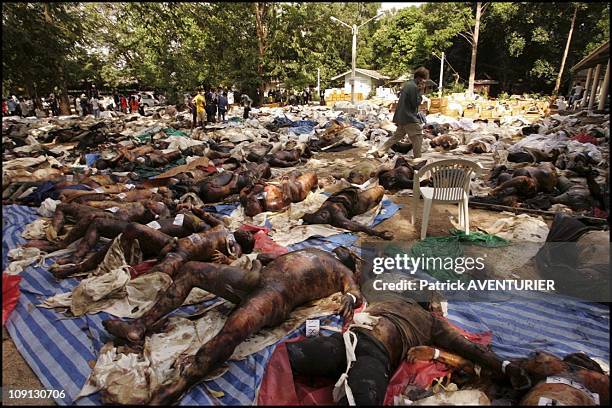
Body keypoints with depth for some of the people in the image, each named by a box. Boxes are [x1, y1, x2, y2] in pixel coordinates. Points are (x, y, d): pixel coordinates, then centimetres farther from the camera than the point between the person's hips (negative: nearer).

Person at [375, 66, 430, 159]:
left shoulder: (407, 84, 13)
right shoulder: (413, 87, -16)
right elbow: (416, 103, -15)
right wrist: (419, 91, -7)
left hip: (401, 116, 10)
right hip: (409, 118, -10)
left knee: (397, 136, 17)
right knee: (418, 138, -1)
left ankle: (380, 152, 15)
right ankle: (417, 159, 3)